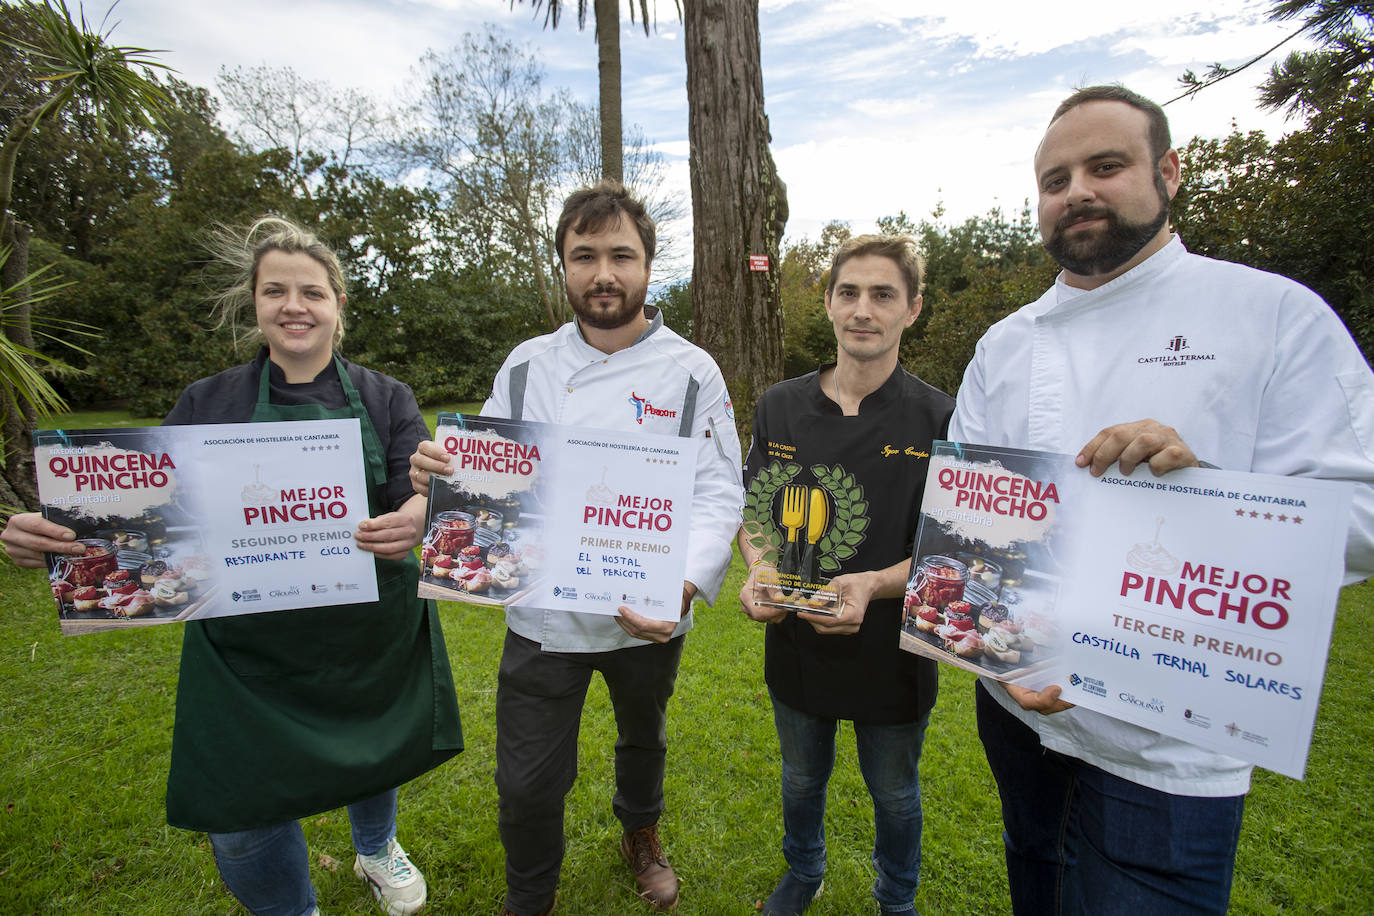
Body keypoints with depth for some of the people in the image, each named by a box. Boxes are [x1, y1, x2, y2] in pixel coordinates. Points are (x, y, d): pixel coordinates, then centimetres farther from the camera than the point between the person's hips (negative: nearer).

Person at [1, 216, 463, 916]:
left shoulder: (385, 399, -2)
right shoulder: (206, 404, 0)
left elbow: (420, 496, -11)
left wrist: (411, 522, -35)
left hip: (371, 633, 1)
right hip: (247, 647, 0)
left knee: (374, 757, 22)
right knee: (242, 812, 7)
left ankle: (377, 848, 57)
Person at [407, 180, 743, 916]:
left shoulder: (693, 372, -8)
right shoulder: (527, 366, -1)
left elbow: (719, 493, -13)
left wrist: (682, 587, -29)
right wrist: (436, 470, -21)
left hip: (649, 617, 0)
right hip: (543, 615, 1)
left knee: (643, 738, 26)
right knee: (527, 781, 11)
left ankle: (641, 835, 59)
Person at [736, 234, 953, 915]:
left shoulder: (938, 419, -13)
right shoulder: (779, 406, -4)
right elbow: (753, 509, 5)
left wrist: (874, 585, -27)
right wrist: (760, 571, -15)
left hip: (892, 655, -2)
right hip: (796, 647, 3)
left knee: (894, 795, 23)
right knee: (801, 780, 26)